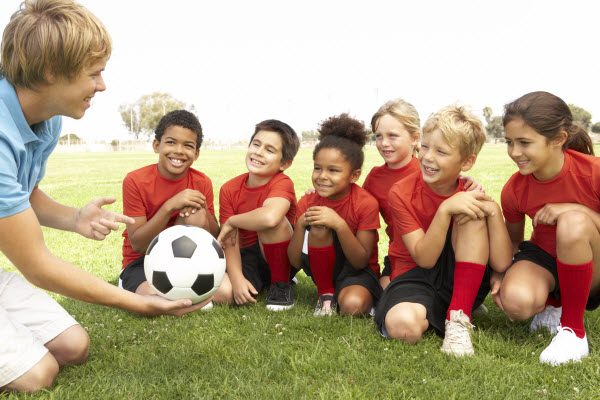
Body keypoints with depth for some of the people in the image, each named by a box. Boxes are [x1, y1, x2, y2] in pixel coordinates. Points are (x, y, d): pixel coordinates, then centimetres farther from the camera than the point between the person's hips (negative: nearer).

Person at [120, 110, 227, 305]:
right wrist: (170, 206, -29)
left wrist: (202, 208, -23)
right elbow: (137, 244, -16)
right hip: (142, 262, -3)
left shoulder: (202, 183, -4)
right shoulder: (136, 181, -13)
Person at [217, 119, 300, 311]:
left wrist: (231, 222, -25)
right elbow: (230, 241, -9)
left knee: (270, 219, -32)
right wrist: (237, 277, -26)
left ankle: (282, 284, -12)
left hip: (280, 257, -4)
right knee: (222, 292, -25)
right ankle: (260, 284, 10)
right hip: (249, 257, 4)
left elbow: (270, 217, -43)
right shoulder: (229, 189, -4)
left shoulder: (282, 183, -19)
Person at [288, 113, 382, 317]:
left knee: (352, 306, -35)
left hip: (355, 271, -2)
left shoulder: (366, 204, -18)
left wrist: (339, 224, -34)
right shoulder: (307, 203, -10)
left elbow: (361, 261, -20)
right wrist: (300, 224, -26)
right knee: (318, 228, -28)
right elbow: (295, 262, -9)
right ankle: (325, 294, -9)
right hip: (322, 269, 2)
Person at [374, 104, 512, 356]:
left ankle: (458, 318, -23)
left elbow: (501, 264, -13)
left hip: (459, 279, 3)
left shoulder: (470, 195, -6)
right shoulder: (402, 193, -13)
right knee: (402, 326, -39)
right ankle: (428, 315, -2)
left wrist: (493, 210, -25)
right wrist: (445, 209, -31)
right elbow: (425, 259, -19)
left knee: (474, 217, -24)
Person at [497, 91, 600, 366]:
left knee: (572, 221, -37)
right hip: (545, 257, 2)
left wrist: (576, 210, -31)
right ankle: (551, 303, 9)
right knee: (516, 301, -33)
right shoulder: (513, 190, -12)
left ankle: (573, 328, -18)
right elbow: (513, 240, 5)